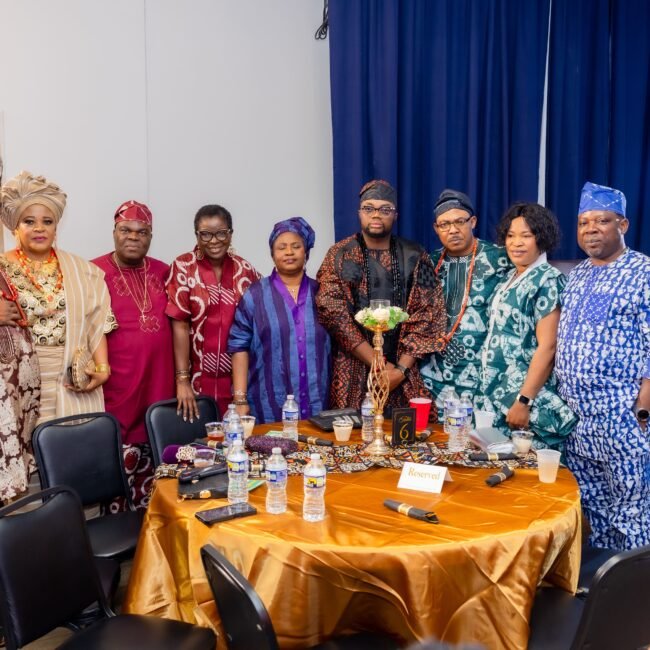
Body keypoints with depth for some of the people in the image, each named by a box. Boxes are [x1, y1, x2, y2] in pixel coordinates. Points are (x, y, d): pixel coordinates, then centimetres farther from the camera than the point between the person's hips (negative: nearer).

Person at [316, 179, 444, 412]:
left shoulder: (415, 256, 6)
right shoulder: (339, 255, 2)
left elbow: (429, 314, 0)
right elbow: (333, 313, -8)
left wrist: (401, 369, -11)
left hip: (406, 373, 1)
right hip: (353, 373, -1)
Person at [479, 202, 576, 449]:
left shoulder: (548, 281, -12)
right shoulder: (509, 279, 11)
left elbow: (547, 347, -18)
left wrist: (524, 401, -21)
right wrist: (488, 391, 13)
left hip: (527, 398, -8)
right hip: (498, 394, 8)